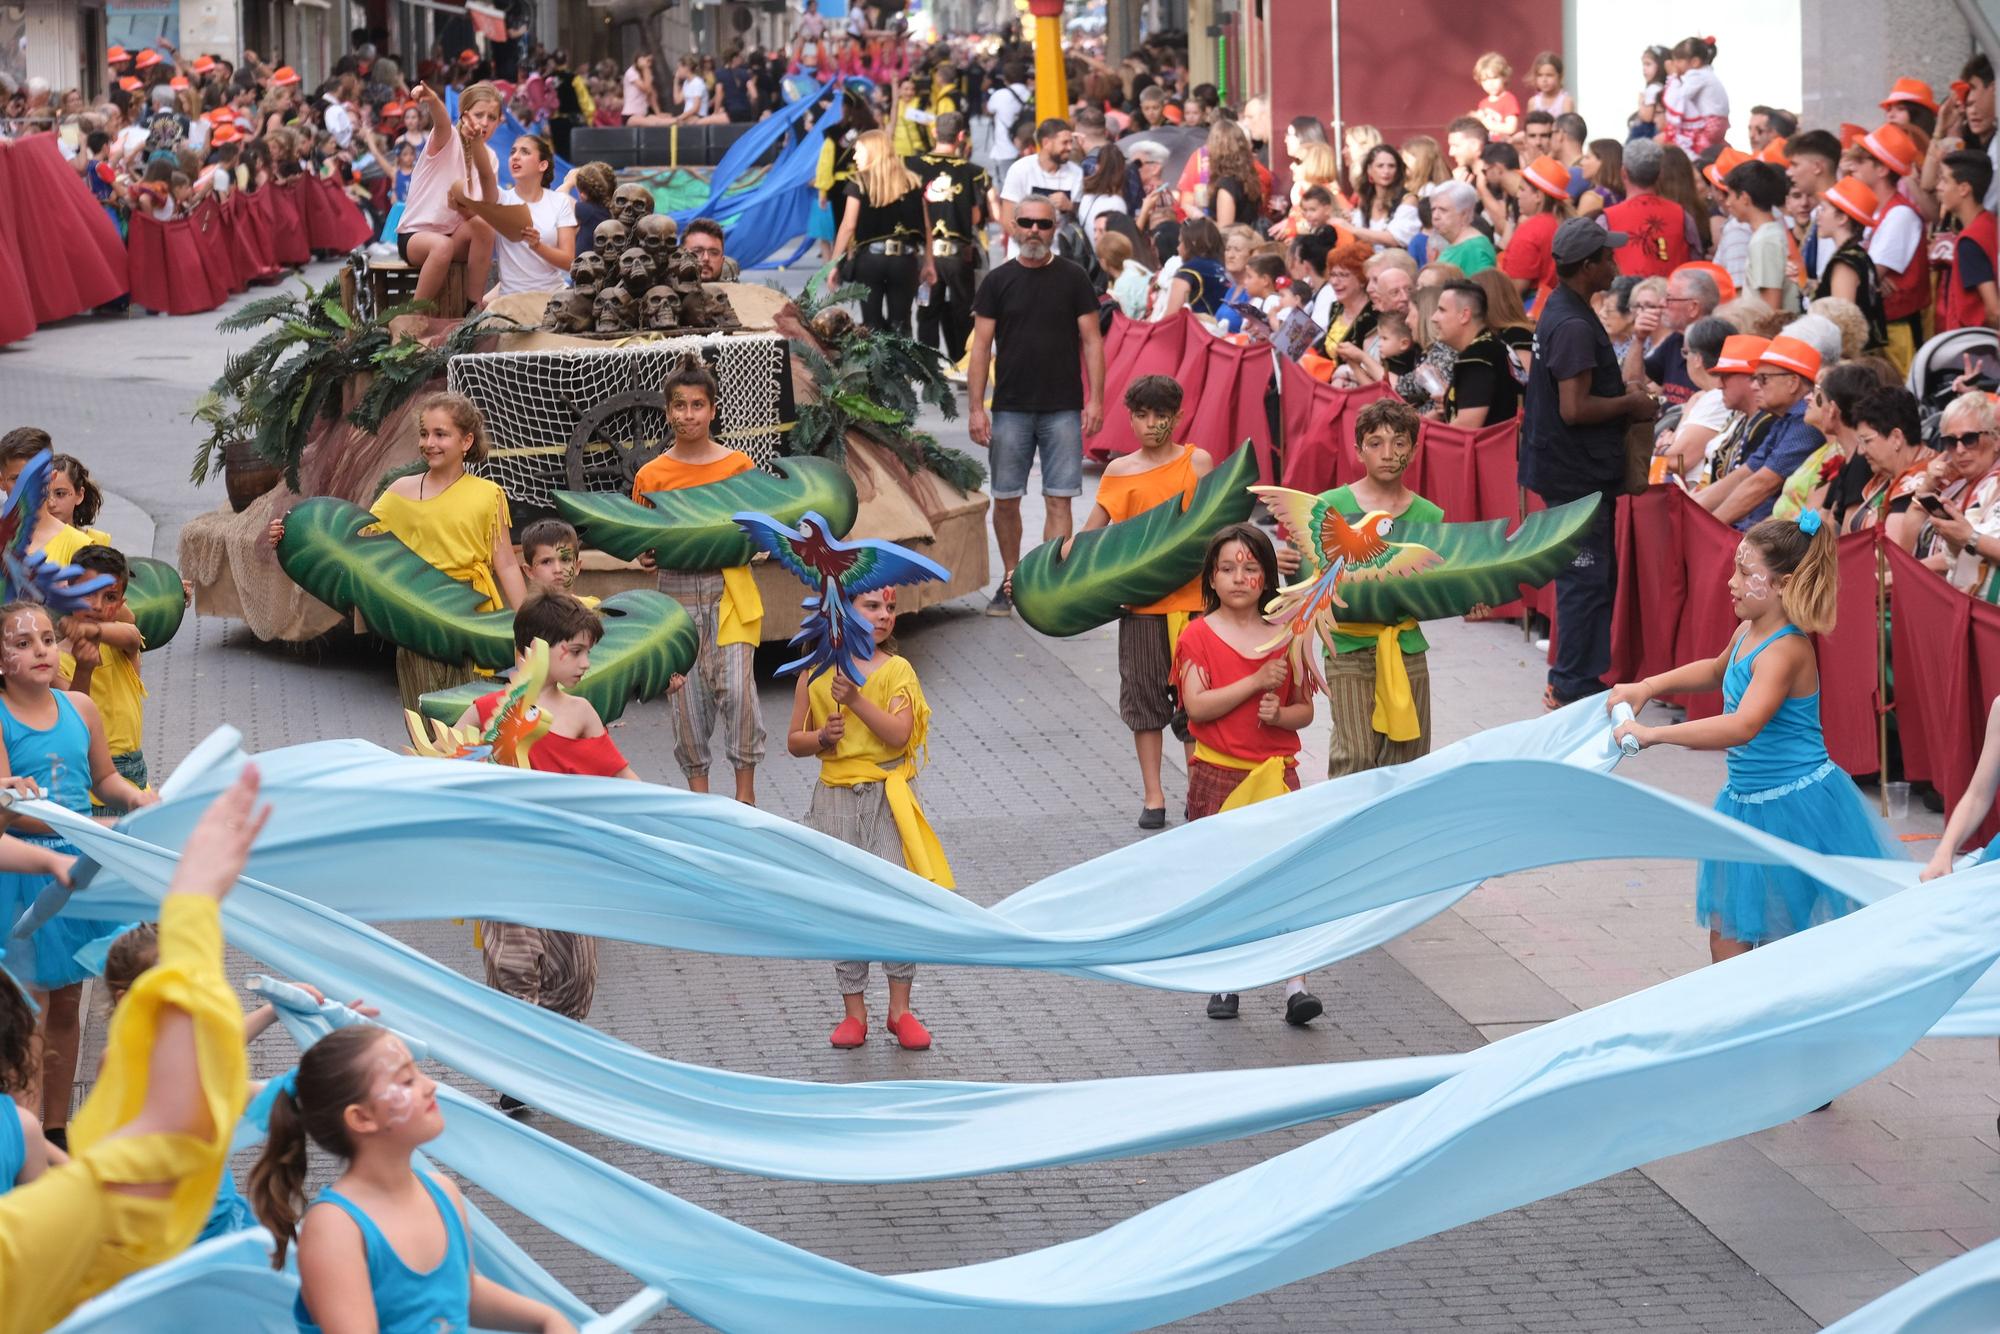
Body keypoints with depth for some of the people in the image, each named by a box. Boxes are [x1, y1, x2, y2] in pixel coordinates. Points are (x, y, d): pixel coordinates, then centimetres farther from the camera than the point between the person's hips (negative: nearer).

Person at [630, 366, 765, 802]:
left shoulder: (739, 465, 2)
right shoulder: (651, 476, 3)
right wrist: (647, 555, -11)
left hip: (730, 587, -1)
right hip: (678, 590, 1)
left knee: (736, 687, -10)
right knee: (687, 690, 4)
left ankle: (745, 789, 1)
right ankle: (698, 789, 15)